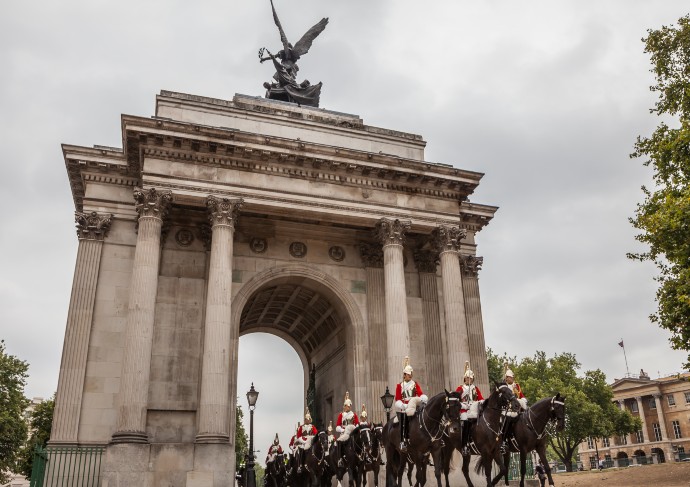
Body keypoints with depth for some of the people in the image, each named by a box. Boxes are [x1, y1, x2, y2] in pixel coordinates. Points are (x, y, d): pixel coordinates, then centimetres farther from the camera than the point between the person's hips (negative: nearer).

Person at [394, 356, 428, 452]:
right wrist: (403, 405, -13)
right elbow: (397, 399, 3)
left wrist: (423, 399, -21)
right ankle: (402, 442, -15)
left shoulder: (415, 384, 13)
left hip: (413, 407, 1)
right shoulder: (399, 386, 10)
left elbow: (421, 394, 1)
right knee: (403, 423, -15)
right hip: (403, 407, -1)